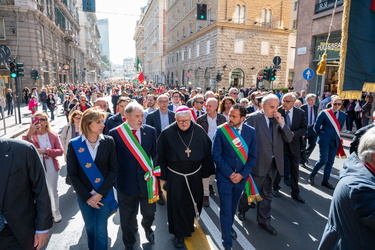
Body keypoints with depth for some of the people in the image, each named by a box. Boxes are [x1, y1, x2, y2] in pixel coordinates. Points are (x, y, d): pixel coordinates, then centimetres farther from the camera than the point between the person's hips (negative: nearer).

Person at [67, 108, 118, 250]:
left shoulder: (108, 142, -8)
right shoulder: (74, 144, -8)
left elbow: (113, 169, -8)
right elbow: (72, 174, -6)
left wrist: (100, 193, -13)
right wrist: (87, 196, -9)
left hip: (104, 194, -1)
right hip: (84, 196, 1)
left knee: (100, 230, 3)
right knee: (90, 228, 18)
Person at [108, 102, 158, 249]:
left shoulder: (150, 131, -3)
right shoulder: (115, 133, -9)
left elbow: (154, 153, 5)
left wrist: (154, 171, 2)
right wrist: (116, 176, -3)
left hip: (147, 180, 2)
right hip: (127, 181, -1)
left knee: (149, 212, 18)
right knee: (127, 217, 17)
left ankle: (147, 226, 55)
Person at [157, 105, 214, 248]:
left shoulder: (199, 131, -9)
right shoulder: (167, 133, -14)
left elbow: (207, 152, -2)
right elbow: (160, 155, -7)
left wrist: (206, 172, 1)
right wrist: (163, 175, -5)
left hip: (194, 175, 3)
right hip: (175, 176, -2)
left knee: (193, 202, 20)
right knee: (177, 205, 8)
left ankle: (189, 224, 51)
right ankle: (179, 234, 29)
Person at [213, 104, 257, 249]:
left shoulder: (251, 131, -5)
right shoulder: (221, 130, -12)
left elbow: (253, 156, -1)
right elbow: (216, 155, -10)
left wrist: (242, 174, -10)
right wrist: (229, 173, -14)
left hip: (241, 176, 3)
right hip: (224, 176, -3)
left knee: (233, 206, 21)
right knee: (225, 209, 2)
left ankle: (228, 227, 48)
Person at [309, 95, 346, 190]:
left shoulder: (342, 115, 4)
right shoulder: (324, 113, -10)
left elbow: (339, 128, 18)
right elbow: (316, 126, -3)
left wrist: (335, 135, 16)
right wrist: (321, 135, 4)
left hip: (335, 141, 5)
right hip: (324, 141, -5)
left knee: (330, 162, 9)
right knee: (323, 160, -8)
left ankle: (325, 181, 21)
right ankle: (312, 175, 14)